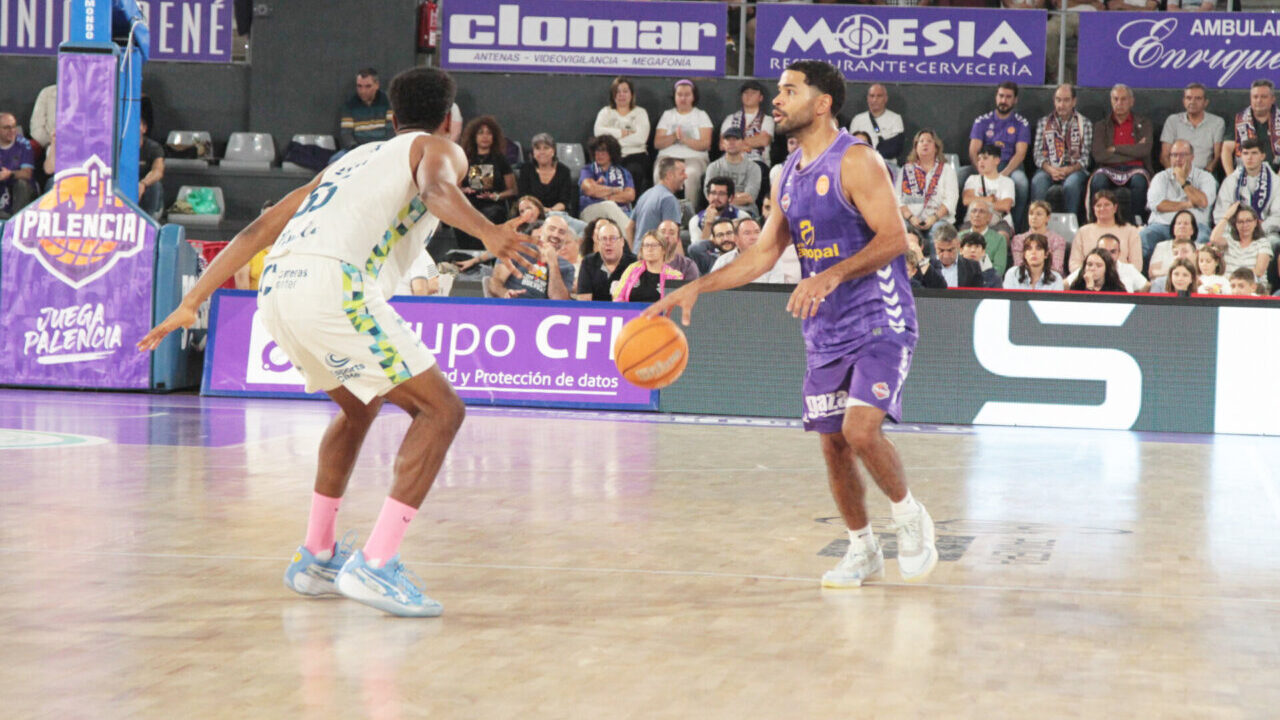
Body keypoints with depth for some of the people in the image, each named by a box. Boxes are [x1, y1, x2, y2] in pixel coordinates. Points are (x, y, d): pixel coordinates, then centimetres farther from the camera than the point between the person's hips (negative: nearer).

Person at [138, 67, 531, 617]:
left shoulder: (353, 159, 36)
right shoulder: (438, 148, 17)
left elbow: (260, 229, 30)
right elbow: (436, 189, -10)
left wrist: (191, 304, 31)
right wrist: (487, 232, -29)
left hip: (276, 287, 8)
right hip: (331, 283, -7)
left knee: (359, 406, 30)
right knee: (440, 409, 0)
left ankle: (316, 558, 30)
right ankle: (374, 565, -11)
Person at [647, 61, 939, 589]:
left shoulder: (856, 161, -14)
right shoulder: (789, 174, 11)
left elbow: (894, 238, -21)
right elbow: (764, 253, 15)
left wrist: (831, 276, -32)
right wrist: (695, 288, 8)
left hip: (879, 322, -7)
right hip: (825, 331, 8)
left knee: (861, 430, -21)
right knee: (833, 445, 6)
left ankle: (909, 516, 4)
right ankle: (862, 551, 22)